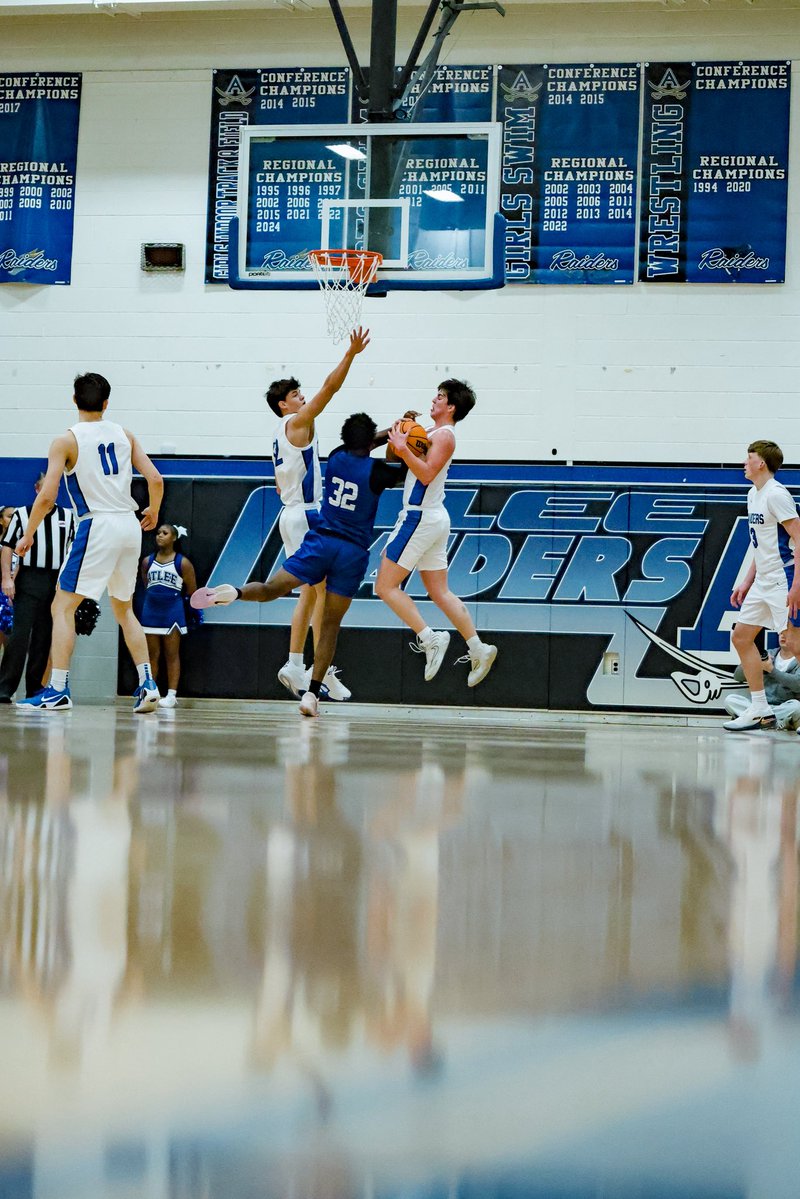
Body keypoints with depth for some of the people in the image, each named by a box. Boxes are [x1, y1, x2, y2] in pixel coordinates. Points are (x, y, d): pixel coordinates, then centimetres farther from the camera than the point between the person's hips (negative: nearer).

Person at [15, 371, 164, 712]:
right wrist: (153, 512, 25)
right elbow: (155, 480, 6)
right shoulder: (124, 435, 11)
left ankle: (58, 690, -10)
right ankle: (147, 684, 10)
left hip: (97, 525, -5)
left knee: (62, 606, 0)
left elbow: (47, 496, -10)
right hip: (130, 525, 5)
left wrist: (28, 535, 3)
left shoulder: (66, 441, -3)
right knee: (123, 608, 21)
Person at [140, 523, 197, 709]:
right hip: (150, 612, 4)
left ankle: (171, 695, -2)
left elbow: (192, 591, 2)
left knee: (172, 655, 0)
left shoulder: (182, 563, -5)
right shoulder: (147, 562, 5)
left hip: (172, 613, -3)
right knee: (152, 655, 6)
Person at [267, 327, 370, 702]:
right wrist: (351, 353, -18)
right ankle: (324, 671, -12)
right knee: (324, 591, -10)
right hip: (307, 515, -10)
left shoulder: (281, 435, 18)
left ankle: (294, 664, 9)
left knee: (310, 592, 12)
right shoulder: (297, 423, -8)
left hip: (292, 514, 10)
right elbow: (330, 387, -17)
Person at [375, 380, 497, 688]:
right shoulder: (431, 433, 17)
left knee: (386, 587, -6)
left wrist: (403, 448, -28)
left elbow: (426, 474, -24)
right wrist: (398, 436, 6)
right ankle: (477, 650, 6)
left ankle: (430, 639, -11)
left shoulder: (444, 436, -12)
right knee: (440, 593, 10)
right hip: (434, 517, 10)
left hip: (420, 518, -10)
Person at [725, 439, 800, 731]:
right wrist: (747, 582, 21)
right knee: (741, 637, 11)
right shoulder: (753, 494, 15)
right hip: (763, 582, 10)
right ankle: (760, 711, 16)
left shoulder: (776, 494, -14)